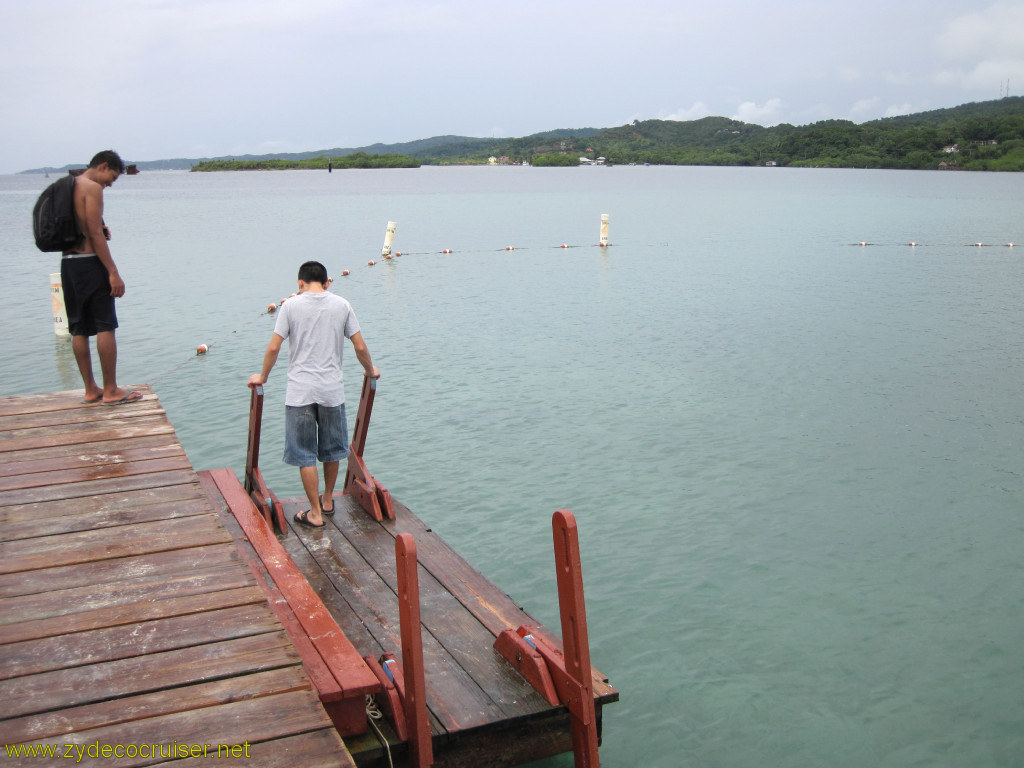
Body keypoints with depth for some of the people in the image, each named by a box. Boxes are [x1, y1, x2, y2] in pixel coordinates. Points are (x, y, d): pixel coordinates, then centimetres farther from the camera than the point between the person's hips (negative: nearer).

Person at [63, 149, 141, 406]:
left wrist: (100, 230, 8)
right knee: (105, 327, -4)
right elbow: (95, 234, -18)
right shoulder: (92, 188, -10)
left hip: (67, 262, 9)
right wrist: (113, 272, -18)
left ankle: (90, 390, 14)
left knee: (79, 329, 9)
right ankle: (111, 391, -2)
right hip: (89, 262, -9)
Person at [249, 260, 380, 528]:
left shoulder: (291, 305, -3)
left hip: (300, 392, -2)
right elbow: (360, 347, 3)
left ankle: (315, 513, 10)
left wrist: (263, 376, 12)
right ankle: (327, 500, 36)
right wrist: (370, 370, 22)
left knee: (305, 454, 6)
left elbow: (274, 348, -3)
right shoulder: (342, 305, 2)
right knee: (332, 449, 20)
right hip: (332, 390, 2)